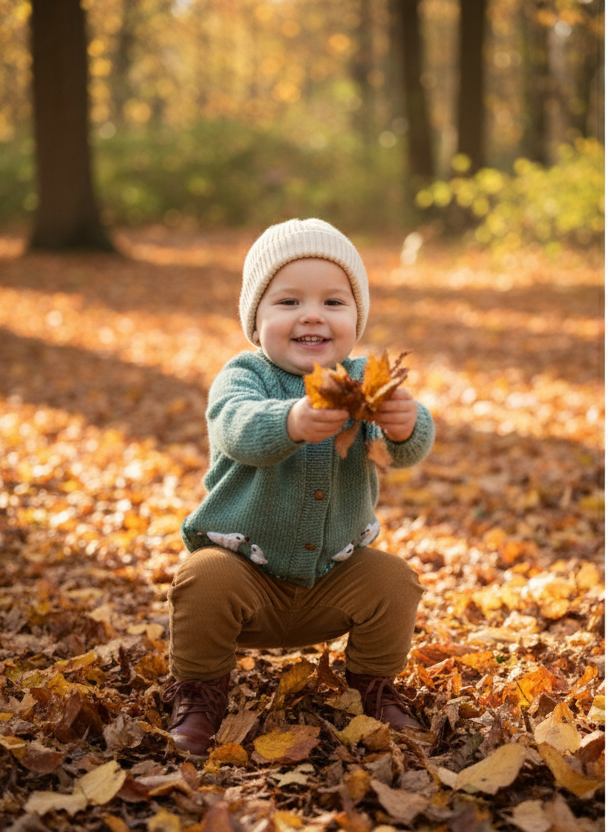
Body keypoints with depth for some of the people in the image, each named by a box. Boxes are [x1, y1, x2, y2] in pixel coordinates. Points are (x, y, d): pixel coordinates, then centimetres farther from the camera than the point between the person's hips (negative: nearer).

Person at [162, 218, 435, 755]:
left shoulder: (363, 382, -7)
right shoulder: (244, 377, -14)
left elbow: (410, 452, -23)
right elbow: (236, 424, -36)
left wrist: (407, 425, -49)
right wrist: (291, 422, -59)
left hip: (336, 573, 3)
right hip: (246, 565, -2)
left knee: (393, 581, -18)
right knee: (204, 580, -28)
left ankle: (374, 685, 9)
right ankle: (200, 691, -3)